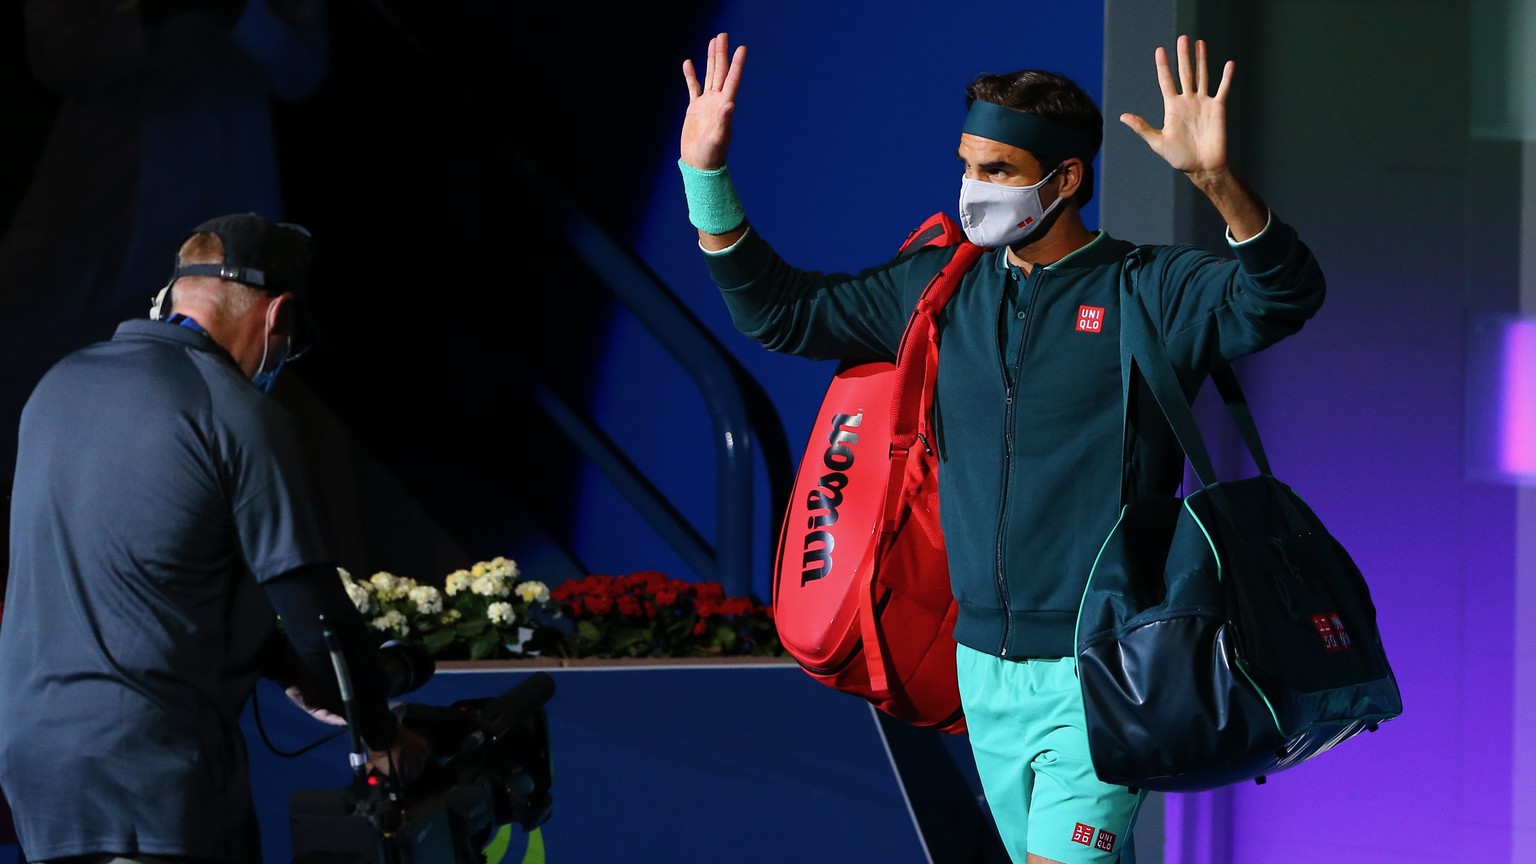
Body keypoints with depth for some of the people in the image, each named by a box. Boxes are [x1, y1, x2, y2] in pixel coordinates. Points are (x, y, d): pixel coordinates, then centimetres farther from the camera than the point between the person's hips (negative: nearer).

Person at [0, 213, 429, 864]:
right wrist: (382, 734, 9)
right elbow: (311, 607, -8)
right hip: (156, 770, -7)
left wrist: (292, 672, 26)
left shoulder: (58, 387, 13)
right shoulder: (240, 416, -10)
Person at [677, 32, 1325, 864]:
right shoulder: (937, 289, 10)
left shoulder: (1151, 291, -6)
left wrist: (1216, 180, -40)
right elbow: (779, 310, 16)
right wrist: (705, 176, 6)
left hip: (1098, 670, -6)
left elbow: (1283, 295, -23)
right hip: (985, 664, 6)